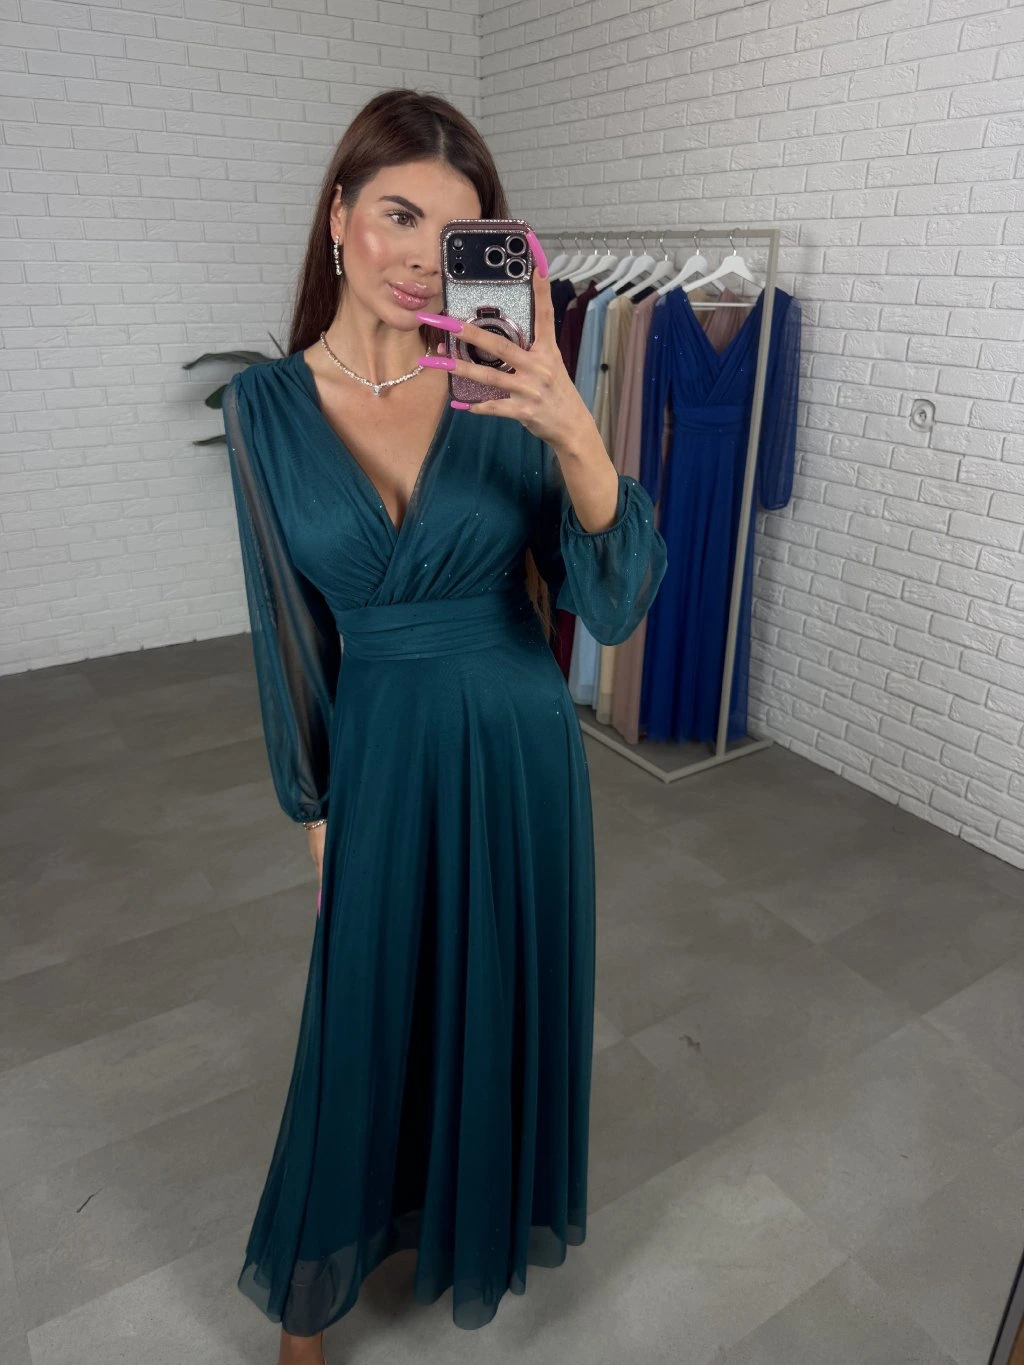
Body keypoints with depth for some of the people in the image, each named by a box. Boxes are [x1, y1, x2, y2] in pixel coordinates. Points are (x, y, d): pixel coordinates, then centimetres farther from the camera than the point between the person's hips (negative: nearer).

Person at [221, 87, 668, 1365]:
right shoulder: (265, 404, -6)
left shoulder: (505, 392, -9)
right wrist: (316, 802, 4)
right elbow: (289, 626, 0)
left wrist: (575, 432, -34)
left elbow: (616, 602, -17)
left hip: (516, 746, 1)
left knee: (506, 998, 20)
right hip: (380, 752, 0)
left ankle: (484, 1204, 54)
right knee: (365, 1019, 15)